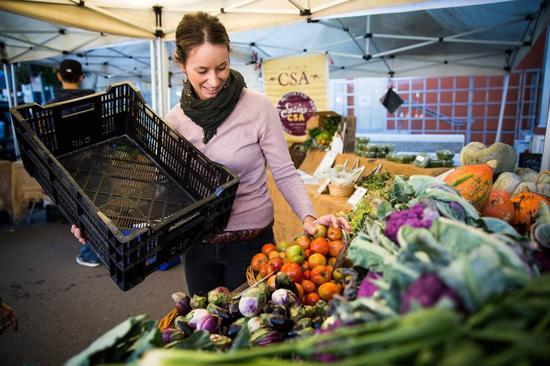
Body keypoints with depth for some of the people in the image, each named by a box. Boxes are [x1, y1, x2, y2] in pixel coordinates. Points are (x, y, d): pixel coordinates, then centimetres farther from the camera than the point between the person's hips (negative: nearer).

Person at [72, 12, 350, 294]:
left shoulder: (258, 108, -15)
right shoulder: (174, 120, -3)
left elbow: (285, 174, -11)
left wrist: (308, 217, -27)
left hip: (250, 241, -3)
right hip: (197, 245, 4)